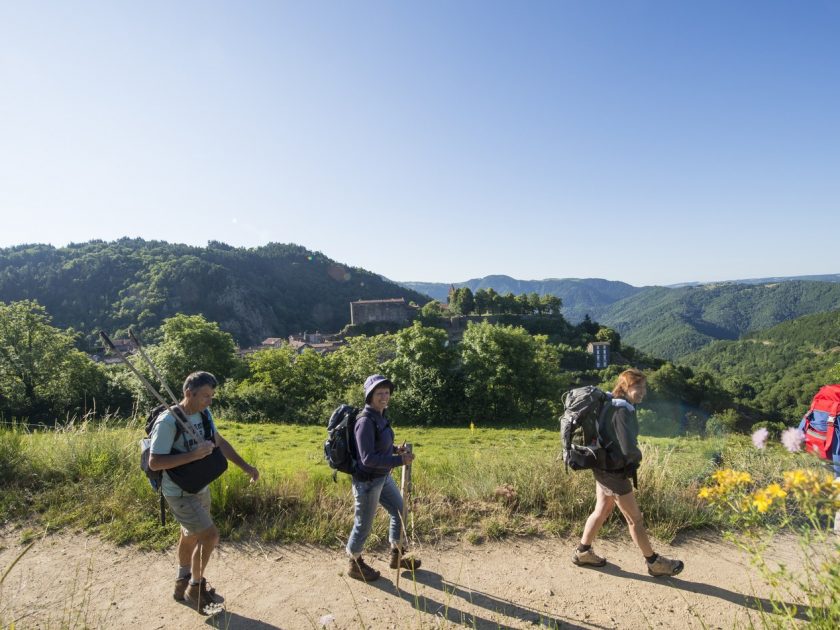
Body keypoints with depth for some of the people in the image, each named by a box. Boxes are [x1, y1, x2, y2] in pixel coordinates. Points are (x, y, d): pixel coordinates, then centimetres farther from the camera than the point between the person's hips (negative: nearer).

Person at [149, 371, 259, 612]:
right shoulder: (168, 422, -25)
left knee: (191, 536, 23)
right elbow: (154, 462, -24)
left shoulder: (204, 413, -4)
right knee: (210, 536, -9)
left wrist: (245, 466, -2)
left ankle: (183, 584, 45)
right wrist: (193, 455, -32)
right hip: (180, 493, -7)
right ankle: (195, 587, 16)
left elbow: (220, 441, 5)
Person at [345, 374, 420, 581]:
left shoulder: (380, 416, 1)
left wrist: (395, 449, 2)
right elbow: (368, 458, -28)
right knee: (364, 525, 11)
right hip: (367, 481, -9)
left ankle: (397, 556, 41)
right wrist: (400, 461, -25)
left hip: (383, 477, 9)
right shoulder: (365, 421, -26)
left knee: (400, 512, 21)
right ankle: (355, 565, 36)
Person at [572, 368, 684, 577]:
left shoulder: (612, 404, 6)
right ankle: (654, 562, 26)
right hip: (613, 471, -9)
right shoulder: (622, 410, -23)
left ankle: (582, 552, 30)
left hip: (603, 466, 9)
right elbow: (628, 448, -26)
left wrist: (632, 455, 6)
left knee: (602, 511, 20)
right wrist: (638, 455, -4)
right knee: (635, 517, 8)